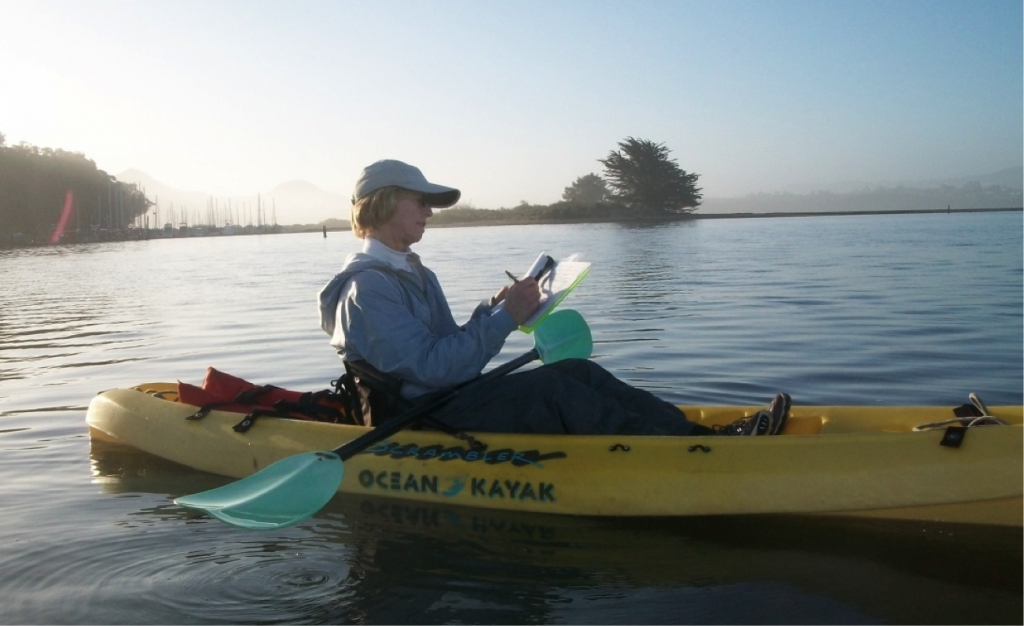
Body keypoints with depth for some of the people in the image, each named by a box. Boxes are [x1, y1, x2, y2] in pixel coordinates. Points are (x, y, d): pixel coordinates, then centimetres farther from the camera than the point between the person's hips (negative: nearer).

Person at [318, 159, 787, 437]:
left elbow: (452, 349, 13)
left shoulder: (413, 274, 19)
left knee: (576, 370, -8)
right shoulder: (367, 287, -14)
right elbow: (429, 367, -23)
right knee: (552, 387, -24)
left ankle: (698, 433, -16)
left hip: (446, 403, 9)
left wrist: (493, 310, -3)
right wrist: (503, 319, -20)